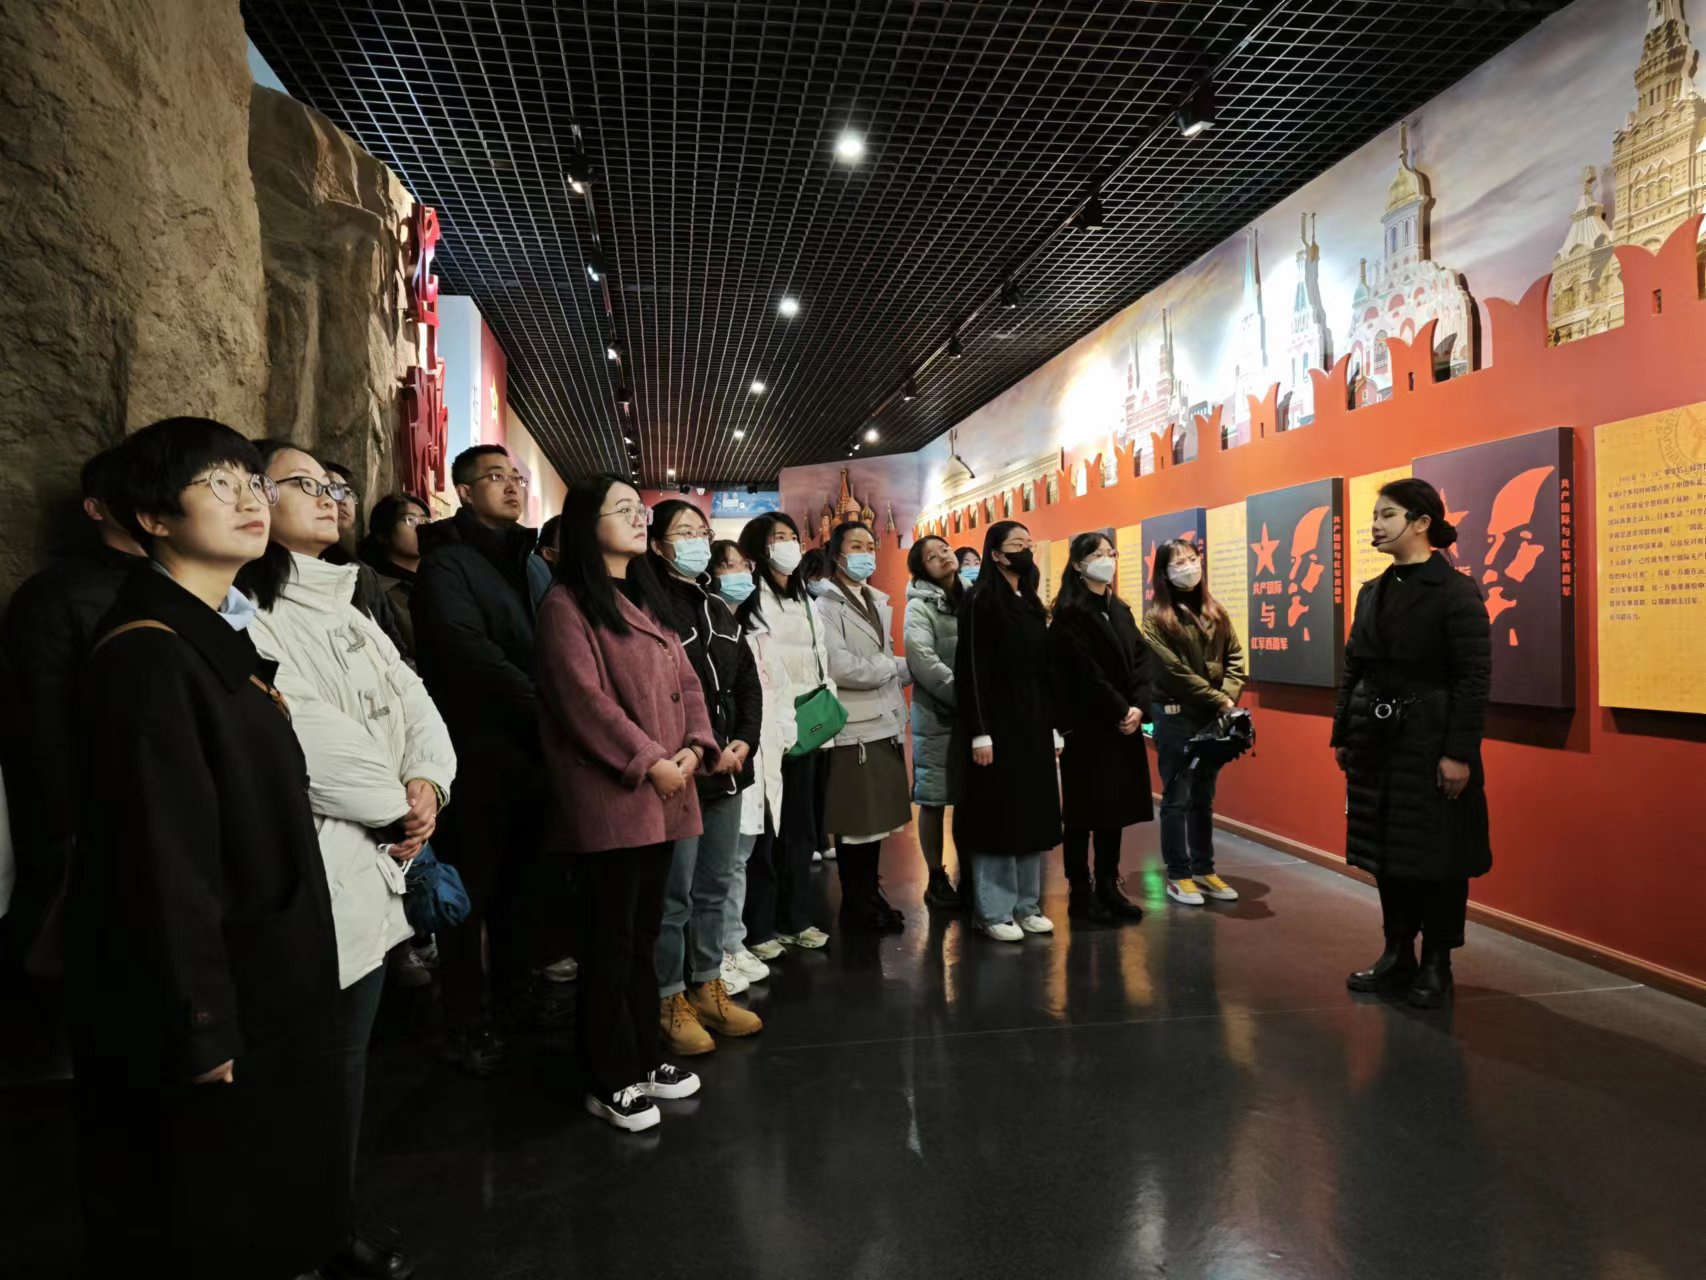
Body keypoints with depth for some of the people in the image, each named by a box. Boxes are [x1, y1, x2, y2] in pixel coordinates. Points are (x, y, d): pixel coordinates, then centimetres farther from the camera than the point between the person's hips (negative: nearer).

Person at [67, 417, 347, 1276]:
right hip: (196, 1001, -9)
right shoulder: (146, 655, -22)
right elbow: (162, 854, -24)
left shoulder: (218, 635, 7)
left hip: (258, 979, 9)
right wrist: (198, 1027, -21)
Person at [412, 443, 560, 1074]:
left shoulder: (531, 561, 17)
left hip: (534, 746, 7)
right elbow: (471, 654, -19)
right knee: (472, 887, 2)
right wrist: (548, 711, -22)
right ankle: (465, 1022, 14)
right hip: (479, 747, -6)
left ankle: (515, 990, 31)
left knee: (524, 878, 15)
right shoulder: (446, 562, -6)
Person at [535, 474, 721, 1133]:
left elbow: (684, 679, 13)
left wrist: (695, 747, -3)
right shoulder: (567, 604, -8)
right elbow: (583, 698, -17)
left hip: (664, 794, 8)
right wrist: (649, 762, -17)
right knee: (611, 938, 2)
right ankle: (609, 1080, 15)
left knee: (645, 931, 16)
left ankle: (644, 1057, 29)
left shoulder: (649, 601, 16)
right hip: (607, 794, -7)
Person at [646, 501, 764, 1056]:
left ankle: (708, 988, 26)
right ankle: (670, 1001, 13)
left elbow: (748, 681, 16)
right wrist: (702, 754, -15)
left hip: (728, 769, 8)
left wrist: (744, 742, 0)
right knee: (674, 894, 0)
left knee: (714, 888, 15)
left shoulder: (717, 608, 17)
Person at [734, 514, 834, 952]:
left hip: (807, 729, 7)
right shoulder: (751, 603, -6)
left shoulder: (807, 602, 18)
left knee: (801, 828, 13)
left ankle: (795, 918, 24)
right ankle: (759, 928, 8)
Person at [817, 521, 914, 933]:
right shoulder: (828, 603, -8)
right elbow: (840, 666, -18)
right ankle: (856, 905, 14)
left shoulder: (880, 603, 18)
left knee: (878, 817, 13)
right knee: (855, 823, 1)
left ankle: (870, 896, 25)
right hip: (854, 728, -7)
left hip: (885, 724, 7)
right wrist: (897, 667, -6)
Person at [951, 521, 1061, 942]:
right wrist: (980, 732, -19)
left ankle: (1027, 904, 21)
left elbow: (1043, 669, 14)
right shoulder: (980, 599, -8)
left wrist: (1053, 726, 11)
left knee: (1032, 813, 10)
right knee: (997, 816, -1)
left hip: (1033, 723, 7)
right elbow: (972, 669, -14)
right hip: (997, 723, -7)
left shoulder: (1032, 603, 14)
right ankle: (993, 912, 9)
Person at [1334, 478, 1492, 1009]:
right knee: (1387, 852, 13)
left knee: (1436, 855, 4)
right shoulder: (1372, 592, 10)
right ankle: (1397, 955, 27)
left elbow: (1475, 677, -14)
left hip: (1430, 739, -6)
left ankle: (1436, 964, 20)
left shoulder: (1456, 591, -10)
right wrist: (1342, 736, 11)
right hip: (1376, 739, 7)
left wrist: (1459, 752, -18)